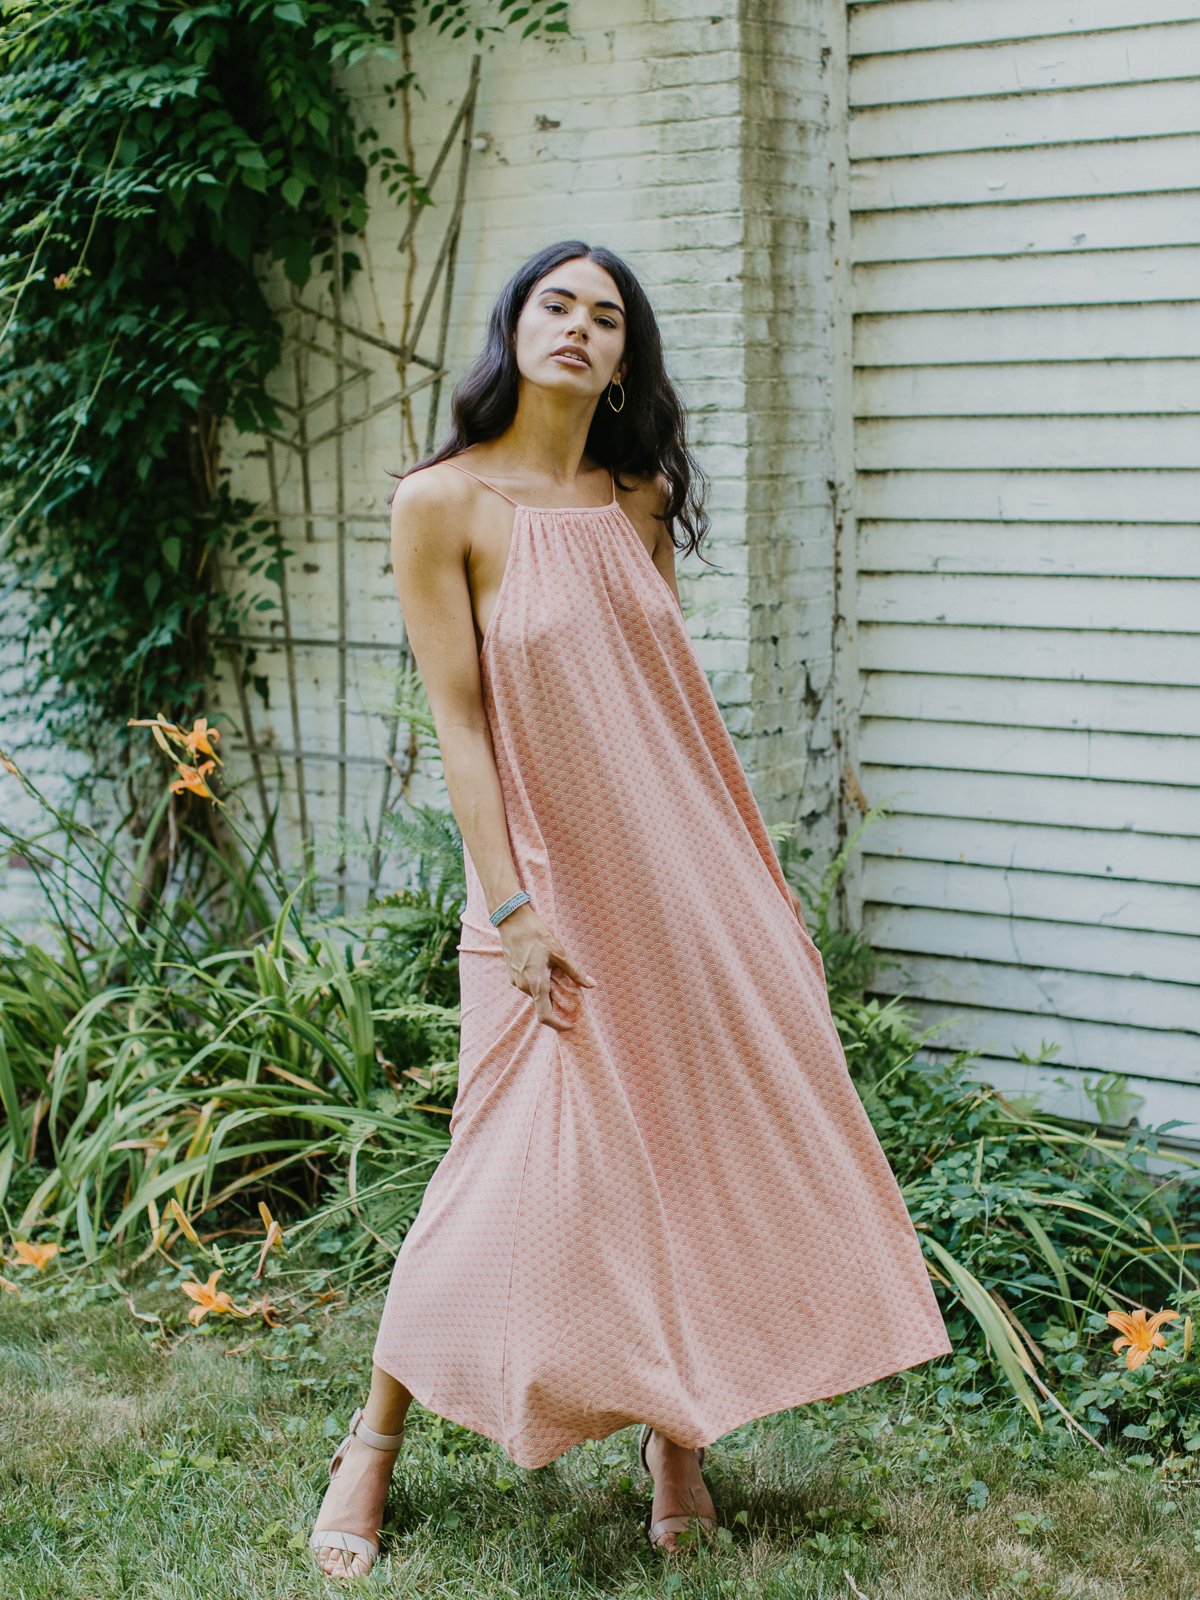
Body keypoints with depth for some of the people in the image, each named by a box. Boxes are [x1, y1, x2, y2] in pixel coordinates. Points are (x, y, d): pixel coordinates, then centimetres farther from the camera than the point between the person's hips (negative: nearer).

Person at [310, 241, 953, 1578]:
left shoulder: (638, 503, 7)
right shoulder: (442, 502, -7)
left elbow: (677, 704, 12)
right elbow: (457, 717, -10)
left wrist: (754, 879, 12)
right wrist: (509, 907, -16)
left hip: (688, 878, 5)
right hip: (559, 888, -5)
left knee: (702, 1152, 6)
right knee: (526, 1175, -3)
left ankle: (673, 1437, 23)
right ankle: (373, 1444, 16)